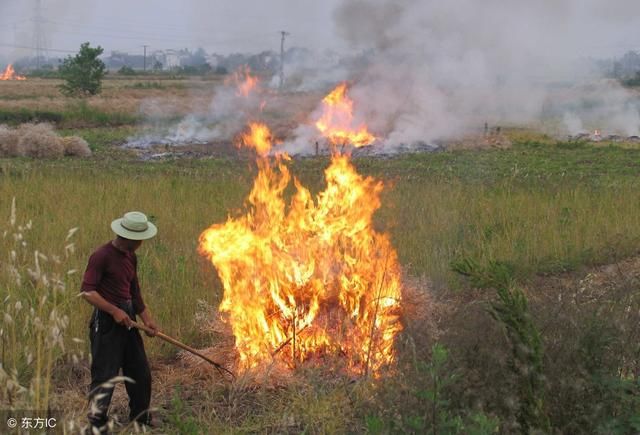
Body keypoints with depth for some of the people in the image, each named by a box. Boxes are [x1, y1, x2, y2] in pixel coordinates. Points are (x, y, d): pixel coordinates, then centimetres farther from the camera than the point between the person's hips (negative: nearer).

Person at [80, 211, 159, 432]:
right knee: (104, 375, -5)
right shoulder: (102, 255, -15)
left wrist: (147, 319, 13)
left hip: (127, 319, 9)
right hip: (106, 321, -9)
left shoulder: (131, 257, 12)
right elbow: (87, 291, -20)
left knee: (141, 372, 15)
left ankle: (141, 420, 30)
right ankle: (97, 426, 8)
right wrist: (114, 311, -22)